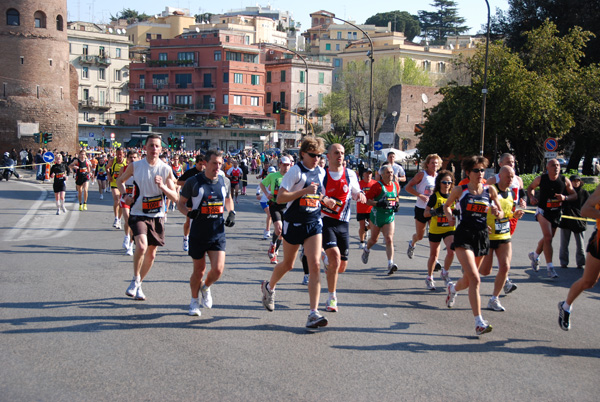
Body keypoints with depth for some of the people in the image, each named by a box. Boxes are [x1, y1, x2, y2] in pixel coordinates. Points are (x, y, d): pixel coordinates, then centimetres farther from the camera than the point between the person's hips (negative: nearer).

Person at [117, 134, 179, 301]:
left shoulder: (166, 169, -3)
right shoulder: (135, 166, -4)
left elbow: (175, 198, -3)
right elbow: (119, 180, 15)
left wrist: (162, 186, -21)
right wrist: (125, 195, -3)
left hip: (157, 216, 2)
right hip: (138, 214, -2)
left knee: (151, 254, 9)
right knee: (141, 246, -24)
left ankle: (138, 284, 31)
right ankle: (135, 279, -1)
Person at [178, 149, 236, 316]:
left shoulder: (225, 181, 4)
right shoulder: (193, 182, -7)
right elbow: (180, 203, 1)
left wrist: (232, 213, 5)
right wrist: (189, 213, -19)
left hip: (218, 233, 2)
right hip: (198, 233, -2)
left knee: (218, 269, -9)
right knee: (199, 269, 6)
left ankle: (206, 287, 25)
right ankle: (194, 301, 30)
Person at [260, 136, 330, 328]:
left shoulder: (321, 172, 8)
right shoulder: (295, 171, -12)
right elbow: (280, 198, -19)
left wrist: (325, 200, 4)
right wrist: (305, 191, -25)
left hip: (314, 223, 4)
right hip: (294, 223, -4)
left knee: (314, 264, -11)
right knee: (288, 264, 13)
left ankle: (314, 313, -12)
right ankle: (269, 286, 45)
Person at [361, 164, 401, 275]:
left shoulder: (396, 186, 5)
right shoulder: (377, 186, -12)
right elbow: (367, 199, -13)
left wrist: (396, 204, 4)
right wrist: (378, 203, -25)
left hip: (390, 217, 3)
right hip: (377, 216, -3)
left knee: (389, 239, -12)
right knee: (374, 239, 13)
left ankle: (390, 264, -19)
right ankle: (366, 250, 47)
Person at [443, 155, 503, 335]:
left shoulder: (490, 190, 5)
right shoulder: (460, 190, 0)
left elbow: (501, 214, 11)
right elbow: (447, 205, 17)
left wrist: (497, 213, -12)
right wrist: (450, 216, -3)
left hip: (482, 236, 4)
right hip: (464, 235, -4)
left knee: (468, 280, 16)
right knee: (475, 279, -18)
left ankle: (453, 288, 53)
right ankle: (479, 322, -16)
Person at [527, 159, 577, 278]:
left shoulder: (565, 181, -6)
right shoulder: (540, 179, -9)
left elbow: (574, 195, 1)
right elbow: (530, 187, 9)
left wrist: (565, 197, -18)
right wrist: (531, 197, -10)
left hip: (556, 213, 4)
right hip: (543, 211, -4)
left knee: (548, 238, 17)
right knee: (548, 237, -17)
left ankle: (535, 255, 44)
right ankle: (550, 267, -14)